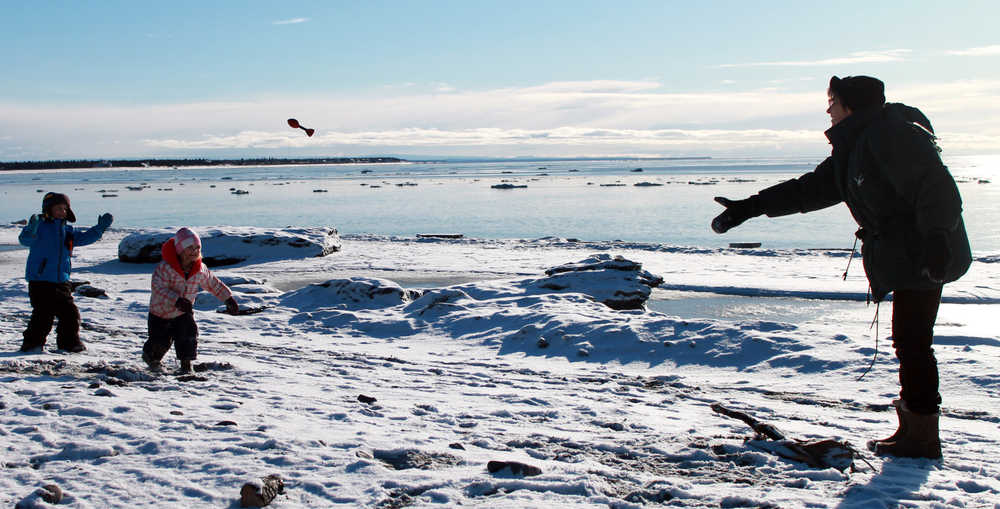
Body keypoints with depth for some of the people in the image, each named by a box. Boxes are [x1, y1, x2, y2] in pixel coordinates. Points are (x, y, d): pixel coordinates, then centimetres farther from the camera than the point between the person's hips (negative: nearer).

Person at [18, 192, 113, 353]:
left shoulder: (67, 231, 14)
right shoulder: (40, 226, -6)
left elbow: (84, 238, 18)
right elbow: (24, 240, -22)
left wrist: (100, 227, 6)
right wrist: (31, 230, -45)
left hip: (62, 282, 6)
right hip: (40, 281, -6)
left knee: (70, 313, 5)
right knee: (43, 314, -10)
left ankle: (70, 342, 20)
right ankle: (32, 343, 4)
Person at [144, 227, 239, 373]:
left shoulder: (200, 269, -11)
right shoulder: (165, 267, -28)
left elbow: (213, 284, 6)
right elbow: (158, 288, -38)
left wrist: (228, 298, 1)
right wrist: (177, 300, -51)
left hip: (184, 312, 3)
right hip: (160, 312, -3)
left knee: (188, 336, -15)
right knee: (161, 342, 4)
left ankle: (186, 364, 4)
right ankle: (150, 356, 38)